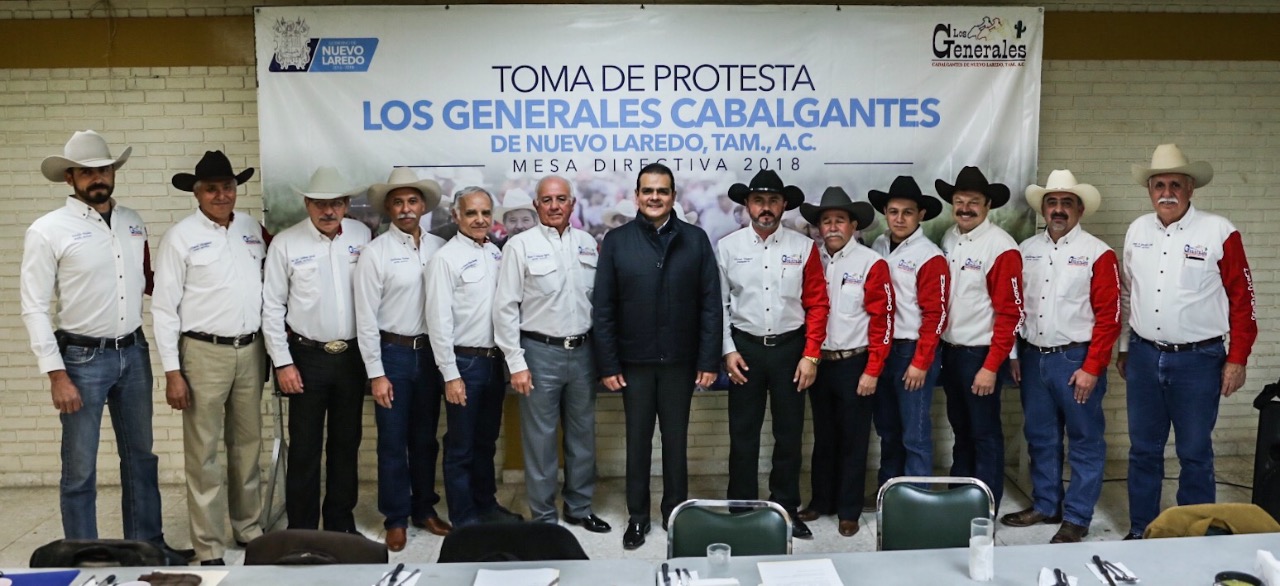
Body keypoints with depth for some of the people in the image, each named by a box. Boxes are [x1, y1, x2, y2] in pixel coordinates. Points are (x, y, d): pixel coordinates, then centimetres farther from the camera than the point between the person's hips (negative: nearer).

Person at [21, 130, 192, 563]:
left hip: (133, 352, 5)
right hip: (82, 357, -5)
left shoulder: (133, 223, 7)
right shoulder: (47, 231, -8)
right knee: (80, 468, 4)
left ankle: (148, 543, 28)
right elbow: (35, 309, -9)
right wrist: (57, 375, -13)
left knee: (140, 455, 15)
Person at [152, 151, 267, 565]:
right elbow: (164, 308, -7)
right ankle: (209, 548, 10)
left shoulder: (252, 229, 7)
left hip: (250, 349, 4)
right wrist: (172, 371, -10)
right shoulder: (181, 237, -6)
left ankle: (248, 527, 29)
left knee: (248, 445, 14)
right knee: (203, 452, 1)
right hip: (204, 352, -4)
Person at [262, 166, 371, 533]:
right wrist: (282, 362, -6)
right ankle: (301, 527, 16)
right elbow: (272, 307, -3)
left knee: (346, 443, 13)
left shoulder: (361, 236, 1)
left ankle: (341, 522, 26)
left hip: (352, 355, 3)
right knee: (305, 447, 3)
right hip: (307, 356, -3)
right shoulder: (285, 243, -5)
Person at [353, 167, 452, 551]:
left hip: (430, 352, 3)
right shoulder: (376, 252, -7)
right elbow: (366, 318, -9)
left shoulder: (439, 248, 2)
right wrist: (376, 374, -11)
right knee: (393, 442, 6)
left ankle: (424, 509, 29)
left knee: (425, 438, 15)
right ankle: (396, 518, 20)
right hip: (392, 352, -3)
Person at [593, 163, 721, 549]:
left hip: (680, 361, 0)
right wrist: (607, 364, -5)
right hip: (634, 362, 0)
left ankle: (676, 513, 26)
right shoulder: (616, 241, 0)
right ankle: (637, 517, 23)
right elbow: (603, 309, -1)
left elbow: (710, 304, -1)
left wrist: (709, 360, -5)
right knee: (638, 440, 10)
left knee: (676, 440, 12)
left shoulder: (695, 240, 1)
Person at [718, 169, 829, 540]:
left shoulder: (804, 247, 0)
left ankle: (787, 509, 22)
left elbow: (817, 304, 1)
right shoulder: (728, 247, 0)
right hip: (745, 347, 0)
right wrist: (728, 351, -3)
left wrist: (811, 355, -4)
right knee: (743, 434, 6)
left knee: (789, 433, 9)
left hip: (790, 347, 1)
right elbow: (719, 303, 3)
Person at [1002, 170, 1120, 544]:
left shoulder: (1098, 254, -6)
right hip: (1033, 358, 5)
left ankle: (1076, 518, 15)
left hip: (1076, 360, -5)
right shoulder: (1026, 251, 8)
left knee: (1085, 441, 4)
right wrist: (1014, 356, 8)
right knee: (1040, 438, 15)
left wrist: (1092, 369, -13)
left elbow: (1108, 315, -9)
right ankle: (1045, 505, 29)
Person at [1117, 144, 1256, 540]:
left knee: (1195, 454, 5)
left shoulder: (1219, 232, -7)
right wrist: (1124, 348, 17)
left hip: (1198, 359, -4)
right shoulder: (1137, 231, 7)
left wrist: (1237, 359, -6)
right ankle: (1140, 532, 25)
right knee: (1143, 451, 12)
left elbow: (1241, 298, -5)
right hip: (1144, 356, 4)